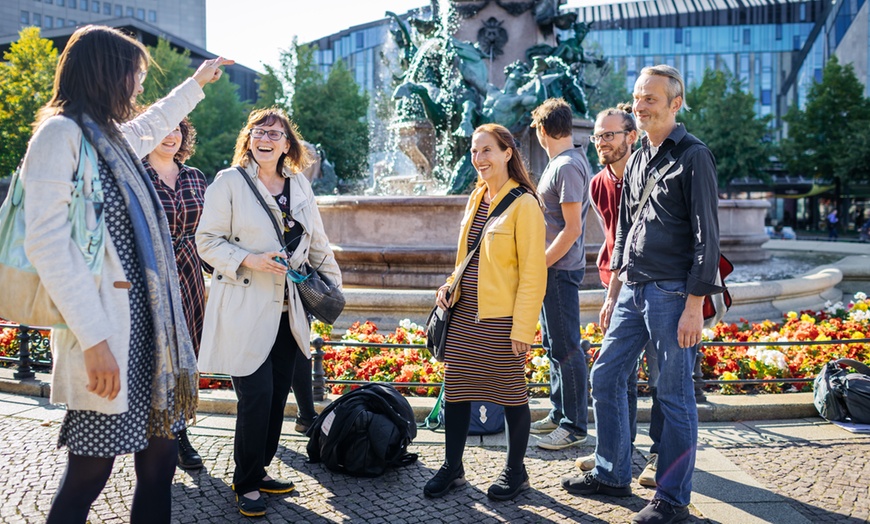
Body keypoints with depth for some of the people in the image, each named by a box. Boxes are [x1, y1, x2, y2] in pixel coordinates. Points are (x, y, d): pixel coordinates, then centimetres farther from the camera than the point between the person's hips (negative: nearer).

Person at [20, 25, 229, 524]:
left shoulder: (112, 136, 16)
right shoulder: (61, 133, -10)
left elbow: (152, 124, 42)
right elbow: (47, 244, -18)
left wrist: (197, 81, 54)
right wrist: (94, 339, -22)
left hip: (144, 326, 9)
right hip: (106, 335, -9)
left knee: (160, 455, 10)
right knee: (90, 470, 0)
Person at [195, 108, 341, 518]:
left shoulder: (299, 185, 12)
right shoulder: (229, 182, -3)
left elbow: (317, 241, 21)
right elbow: (207, 240, -6)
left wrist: (332, 282, 18)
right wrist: (249, 260, -19)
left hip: (287, 309, 6)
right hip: (246, 308, -5)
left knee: (278, 395, 10)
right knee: (256, 396, -7)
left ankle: (260, 471, 26)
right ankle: (246, 484, 11)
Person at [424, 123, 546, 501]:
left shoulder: (523, 204, -12)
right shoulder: (476, 198, 11)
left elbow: (532, 273, -14)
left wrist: (522, 328, -16)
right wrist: (451, 284, 4)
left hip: (501, 318, -7)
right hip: (465, 313, 7)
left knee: (511, 392, 7)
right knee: (455, 388, 10)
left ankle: (515, 472, 24)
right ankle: (452, 468, 25)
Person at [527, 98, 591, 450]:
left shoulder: (567, 166, -17)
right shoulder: (560, 162, 13)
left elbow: (573, 229, -21)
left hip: (560, 269, -10)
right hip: (552, 267, 10)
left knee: (566, 348, -3)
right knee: (553, 342, 18)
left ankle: (575, 427, 7)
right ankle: (560, 413, 30)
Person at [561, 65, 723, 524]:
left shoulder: (693, 156, -7)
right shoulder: (637, 160, 15)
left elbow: (707, 236, -12)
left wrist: (695, 305, -17)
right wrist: (612, 295, 18)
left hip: (672, 293, -8)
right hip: (632, 291, 8)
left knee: (674, 395, 1)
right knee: (605, 378, 11)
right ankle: (611, 475, 26)